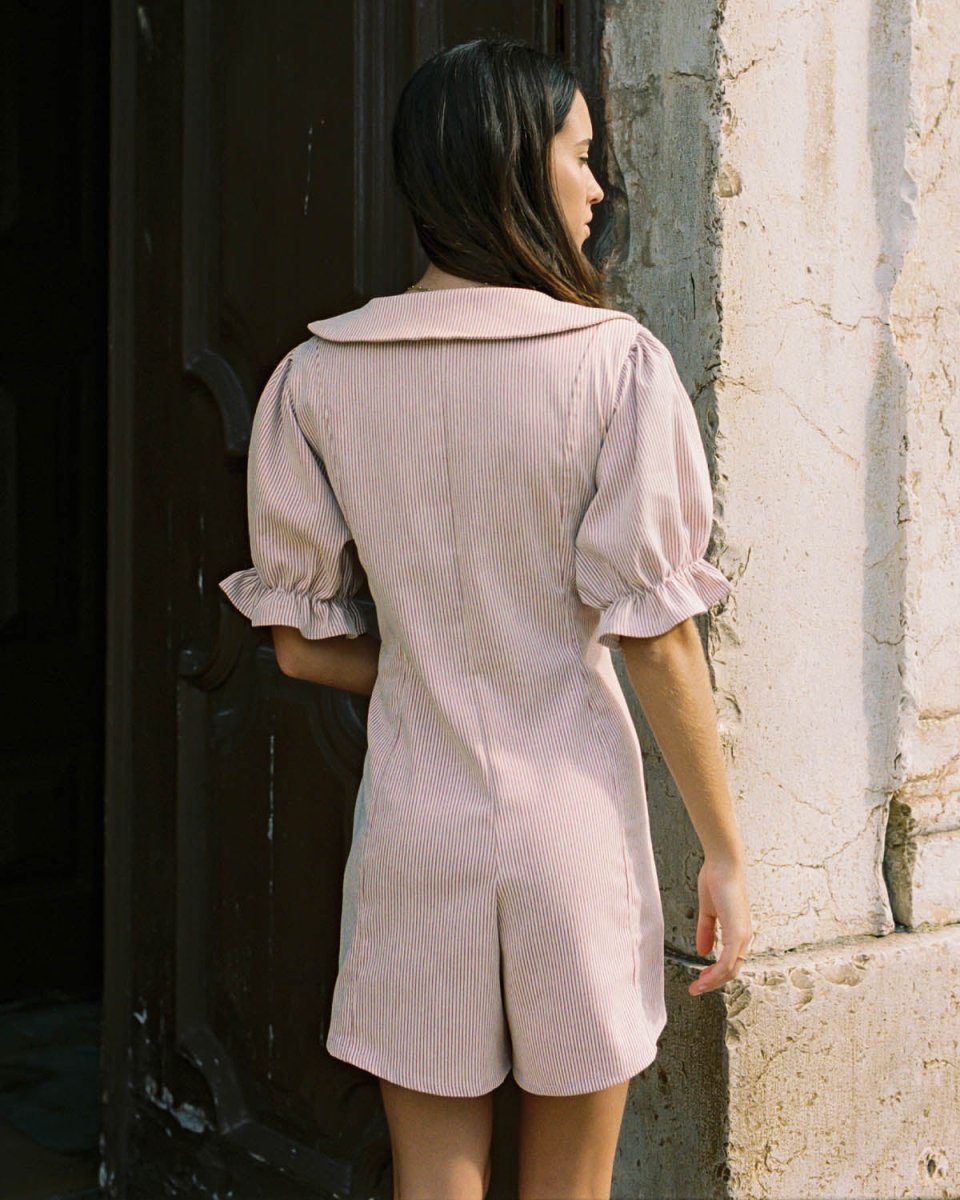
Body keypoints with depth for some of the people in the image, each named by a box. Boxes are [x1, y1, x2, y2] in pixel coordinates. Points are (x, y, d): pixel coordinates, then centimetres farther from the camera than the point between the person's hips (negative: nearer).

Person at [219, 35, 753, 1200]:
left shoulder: (318, 377, -2)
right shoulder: (616, 365, -10)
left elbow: (301, 643, 2)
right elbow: (657, 633, -10)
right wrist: (723, 851, -1)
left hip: (414, 827, 2)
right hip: (573, 811, -2)